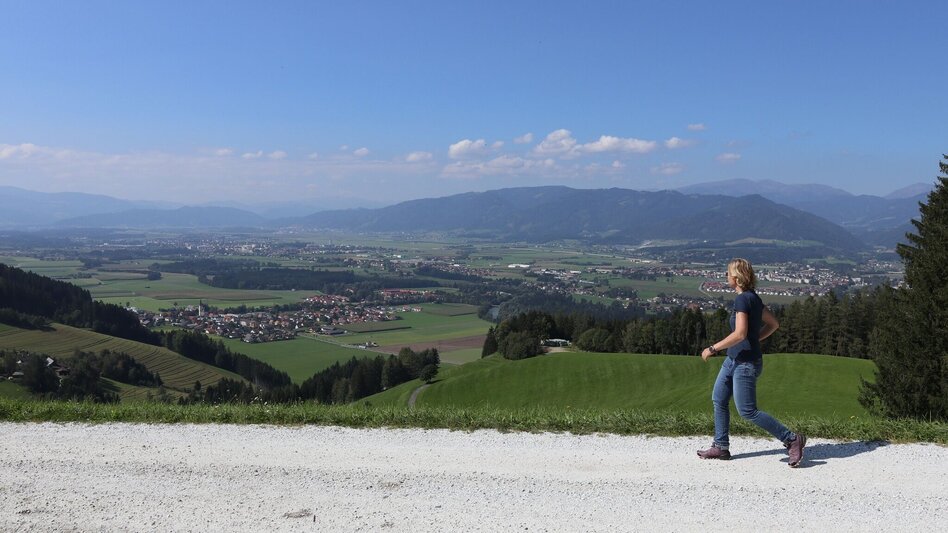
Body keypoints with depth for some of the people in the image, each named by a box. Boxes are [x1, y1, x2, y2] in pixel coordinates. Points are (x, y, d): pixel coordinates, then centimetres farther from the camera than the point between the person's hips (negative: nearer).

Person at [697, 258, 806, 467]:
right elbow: (773, 324, 16)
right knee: (719, 399, 14)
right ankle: (720, 447, 22)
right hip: (734, 360, 10)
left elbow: (739, 334, -28)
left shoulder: (742, 299, -20)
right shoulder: (753, 297, 8)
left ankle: (792, 439, 5)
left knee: (747, 411, -3)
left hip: (746, 363, -10)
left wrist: (712, 349, -21)